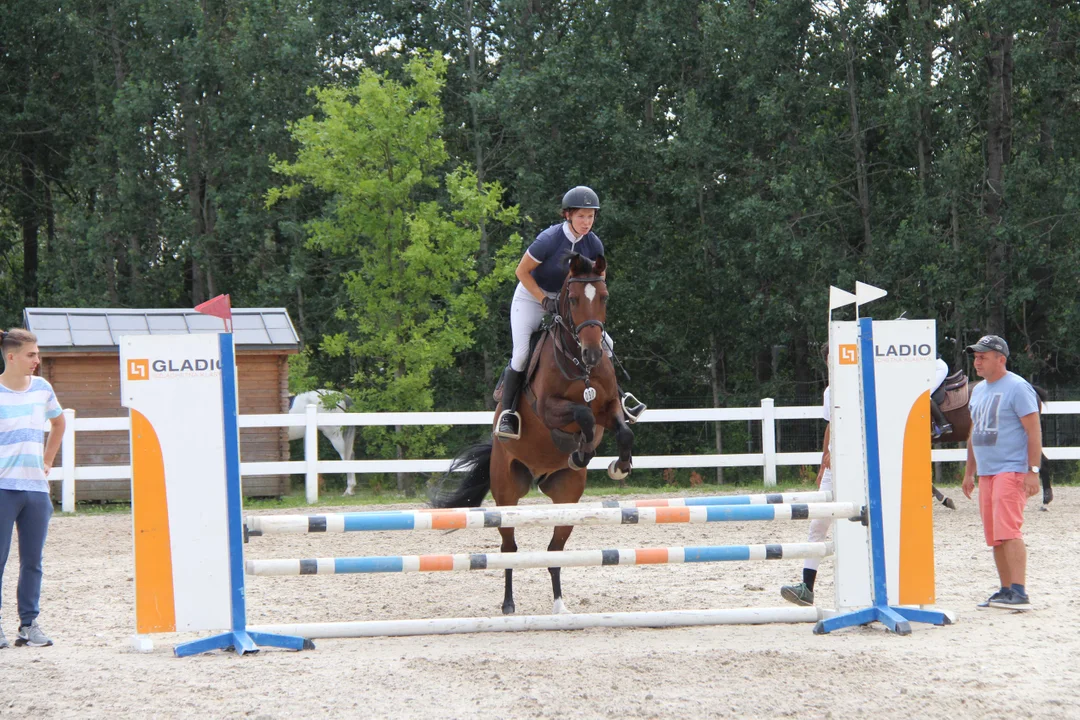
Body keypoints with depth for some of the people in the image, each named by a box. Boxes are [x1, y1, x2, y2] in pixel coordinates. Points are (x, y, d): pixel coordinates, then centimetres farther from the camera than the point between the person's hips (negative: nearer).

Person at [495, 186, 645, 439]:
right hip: (530, 298, -6)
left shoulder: (593, 244, -11)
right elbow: (522, 272, -19)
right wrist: (545, 300, -23)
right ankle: (508, 413, -11)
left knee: (604, 342, 0)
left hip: (565, 300, 6)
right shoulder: (549, 239, -27)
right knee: (521, 353, -22)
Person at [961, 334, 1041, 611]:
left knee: (1008, 530, -18)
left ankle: (1019, 593, -22)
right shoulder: (978, 390, 17)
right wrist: (969, 472, 24)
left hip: (1012, 471, -9)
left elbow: (1034, 430, -13)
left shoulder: (1017, 387, -8)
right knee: (994, 536, 8)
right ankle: (1006, 591, 14)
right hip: (986, 472, 9)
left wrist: (1033, 471, -19)